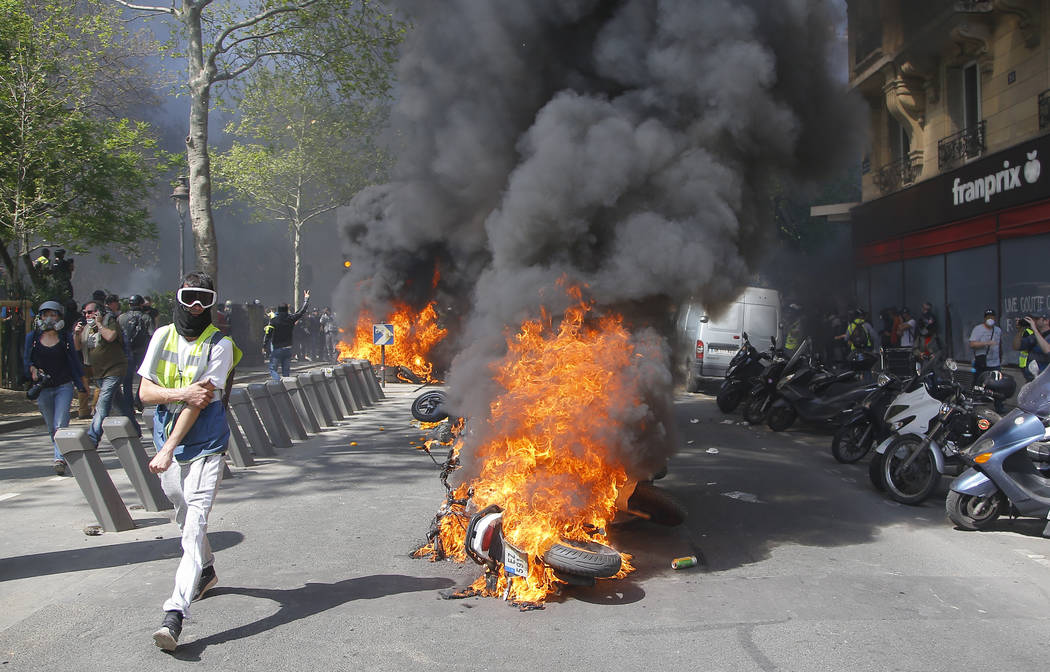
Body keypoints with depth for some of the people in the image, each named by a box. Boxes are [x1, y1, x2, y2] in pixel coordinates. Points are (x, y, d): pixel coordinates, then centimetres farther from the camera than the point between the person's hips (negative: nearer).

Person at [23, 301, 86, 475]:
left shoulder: (65, 337, 1)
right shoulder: (32, 337, 4)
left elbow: (74, 359, 8)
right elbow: (26, 359, 11)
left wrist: (82, 382, 9)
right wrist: (33, 369, -11)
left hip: (63, 386, -2)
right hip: (43, 388, 2)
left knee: (61, 424, -14)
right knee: (51, 426, 11)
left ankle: (60, 459, -16)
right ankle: (60, 451, 29)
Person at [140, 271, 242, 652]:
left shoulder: (220, 345, -10)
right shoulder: (163, 337, 5)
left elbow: (200, 402, -16)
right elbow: (145, 392, 0)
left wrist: (168, 449, -20)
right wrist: (182, 393, -20)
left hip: (205, 447, -5)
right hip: (167, 443, 6)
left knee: (195, 522, -15)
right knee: (185, 516, 19)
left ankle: (175, 613, -22)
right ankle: (206, 571, 45)